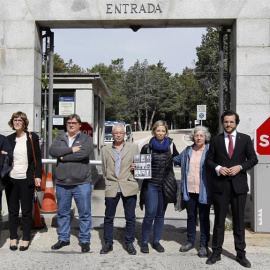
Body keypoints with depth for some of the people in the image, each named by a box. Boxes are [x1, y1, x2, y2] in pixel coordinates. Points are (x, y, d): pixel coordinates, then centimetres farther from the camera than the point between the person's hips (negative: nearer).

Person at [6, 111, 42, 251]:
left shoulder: (32, 137, 0)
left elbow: (37, 158, -1)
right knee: (12, 211, 10)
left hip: (26, 179, -3)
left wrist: (37, 175, -7)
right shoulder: (9, 139, 9)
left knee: (26, 211, 5)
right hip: (11, 179, 3)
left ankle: (26, 239, 17)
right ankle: (13, 238, 21)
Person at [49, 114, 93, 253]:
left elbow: (84, 153, -18)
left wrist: (64, 157, -10)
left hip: (82, 183, -3)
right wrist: (71, 149, -16)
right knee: (62, 213, 14)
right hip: (62, 183, 3)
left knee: (85, 213, 4)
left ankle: (84, 240, 18)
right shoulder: (60, 139, 11)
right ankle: (63, 238, 29)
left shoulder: (86, 139, 2)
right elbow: (52, 151, -8)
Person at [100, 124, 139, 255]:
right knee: (108, 217, 7)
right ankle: (108, 243, 20)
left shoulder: (134, 147, 6)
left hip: (129, 187, -1)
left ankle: (129, 243, 20)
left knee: (130, 218, 6)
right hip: (112, 187, 1)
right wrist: (109, 180, 9)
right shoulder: (106, 149, 10)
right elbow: (104, 169, 17)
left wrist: (136, 167, -8)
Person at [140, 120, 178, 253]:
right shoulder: (147, 147, 1)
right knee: (150, 214, -7)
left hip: (166, 185, 2)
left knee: (160, 214, 10)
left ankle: (156, 241, 23)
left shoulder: (170, 145, 5)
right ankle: (144, 242, 9)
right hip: (151, 185, -2)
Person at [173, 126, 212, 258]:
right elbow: (176, 160, 26)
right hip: (189, 190, 4)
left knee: (204, 218, 6)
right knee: (191, 216, 15)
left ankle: (204, 245, 18)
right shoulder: (187, 151, 10)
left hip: (204, 191, -4)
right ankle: (190, 241, 29)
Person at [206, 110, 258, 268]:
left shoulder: (245, 139, 5)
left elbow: (253, 159, 4)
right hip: (220, 185, 0)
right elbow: (209, 160, 8)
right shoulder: (216, 140, 6)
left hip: (239, 184, 0)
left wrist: (240, 167, -11)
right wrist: (218, 168, -11)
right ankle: (216, 252, 16)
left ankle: (241, 254, 19)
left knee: (239, 221, 8)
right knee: (219, 220, 7)